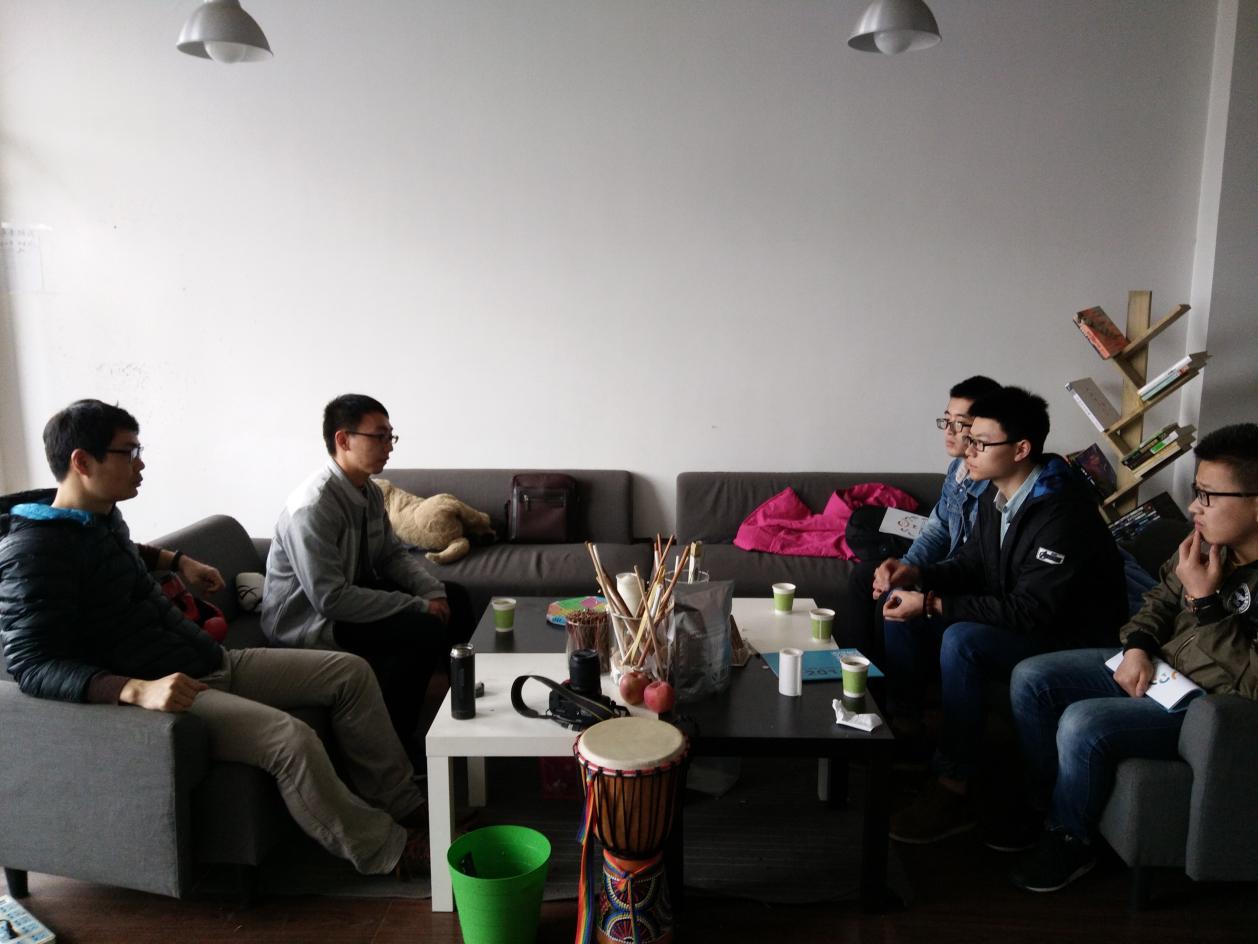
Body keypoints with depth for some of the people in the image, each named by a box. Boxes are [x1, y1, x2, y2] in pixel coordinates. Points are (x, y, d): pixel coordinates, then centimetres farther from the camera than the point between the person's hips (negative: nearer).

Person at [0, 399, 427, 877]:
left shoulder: (102, 515, 12)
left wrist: (176, 559, 30)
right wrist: (136, 689, -35)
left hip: (213, 663, 10)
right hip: (161, 693, -10)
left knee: (351, 671, 1)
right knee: (291, 737, -31)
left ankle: (403, 805, 9)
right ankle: (384, 850, -9)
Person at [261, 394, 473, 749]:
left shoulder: (369, 491, -1)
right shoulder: (312, 507, -28)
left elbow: (393, 553, 8)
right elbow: (329, 599, -31)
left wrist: (433, 591, -10)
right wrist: (417, 605, -26)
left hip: (354, 591, 9)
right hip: (307, 620, -9)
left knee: (454, 599, 8)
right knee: (424, 629, -26)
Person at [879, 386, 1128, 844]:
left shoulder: (1062, 515, -27)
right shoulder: (998, 494, 1)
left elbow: (1030, 612, -30)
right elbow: (971, 564, 9)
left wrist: (933, 604, -29)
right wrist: (917, 575, -12)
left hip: (1068, 638, -9)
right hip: (1010, 619, 9)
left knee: (961, 640, -33)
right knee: (900, 608, -2)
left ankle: (952, 791, -21)